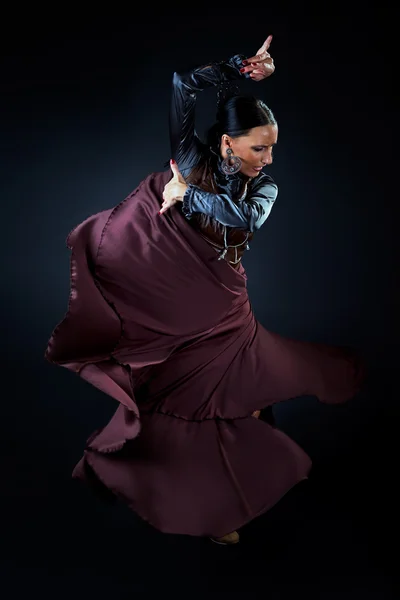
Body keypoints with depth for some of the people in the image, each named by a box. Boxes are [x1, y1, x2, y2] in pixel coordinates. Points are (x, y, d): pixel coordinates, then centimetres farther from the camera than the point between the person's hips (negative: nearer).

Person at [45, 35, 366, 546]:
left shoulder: (265, 186, -1)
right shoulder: (190, 159, -7)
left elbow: (248, 218, -25)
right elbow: (183, 82, -15)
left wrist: (186, 193, -20)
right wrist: (239, 69, -14)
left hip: (219, 303, 3)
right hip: (166, 294, -2)